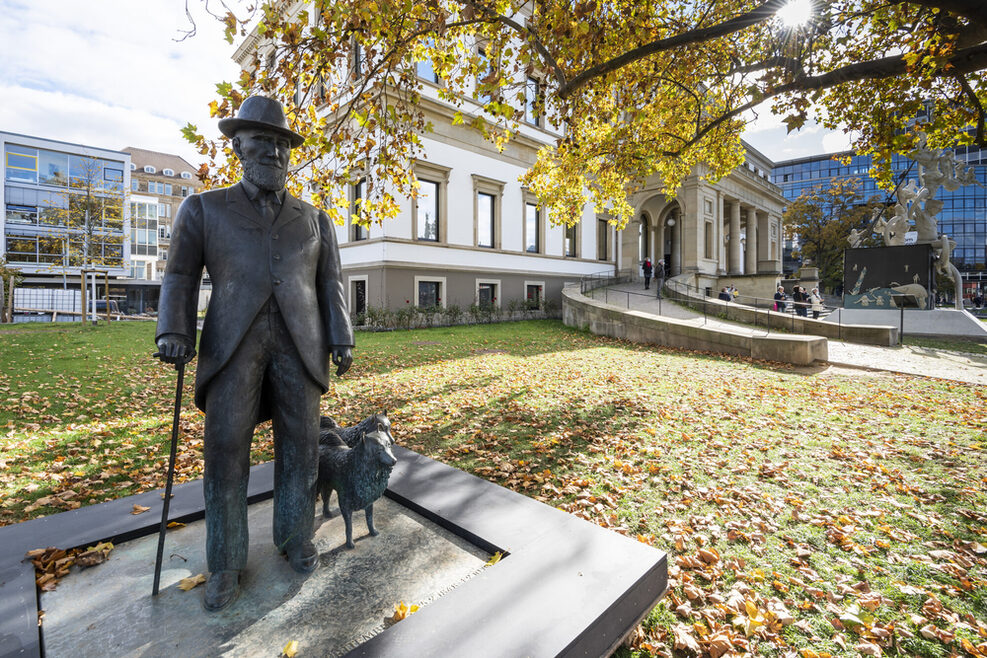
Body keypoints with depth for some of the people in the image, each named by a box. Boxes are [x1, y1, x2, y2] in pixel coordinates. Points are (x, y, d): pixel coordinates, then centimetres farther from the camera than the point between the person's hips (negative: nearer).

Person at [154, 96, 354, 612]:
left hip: (299, 340, 1)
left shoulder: (314, 220, 16)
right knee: (226, 448, -3)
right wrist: (173, 333, -9)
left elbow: (330, 284, 10)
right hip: (234, 340, -1)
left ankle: (295, 538, 24)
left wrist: (341, 340, 0)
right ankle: (226, 564, 16)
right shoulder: (204, 209, 13)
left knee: (299, 444, 4)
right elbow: (181, 277, 7)